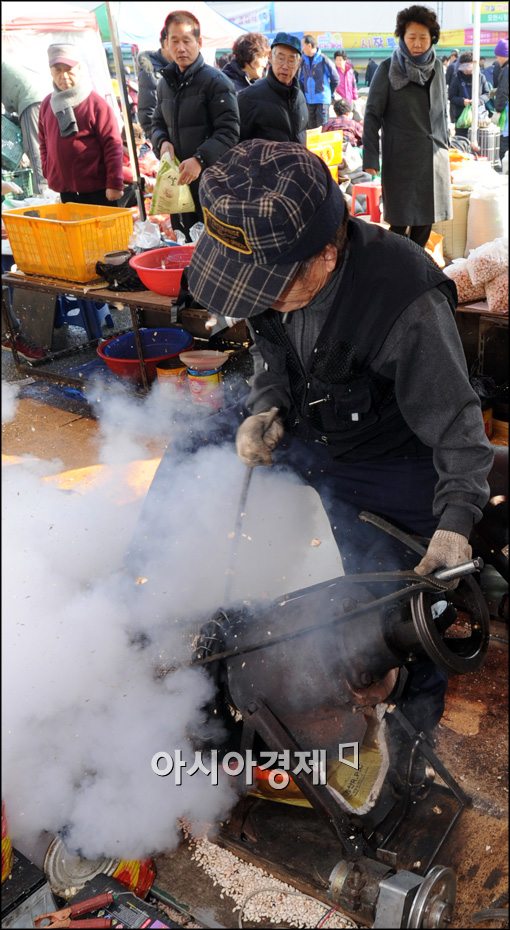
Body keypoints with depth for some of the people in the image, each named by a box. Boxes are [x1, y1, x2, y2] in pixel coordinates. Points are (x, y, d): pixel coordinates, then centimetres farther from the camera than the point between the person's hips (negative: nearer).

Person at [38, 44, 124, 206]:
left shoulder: (95, 103, -8)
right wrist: (48, 173, 11)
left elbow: (113, 145, -12)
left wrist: (115, 184, -17)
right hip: (64, 189, 6)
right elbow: (44, 142, 19)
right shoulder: (47, 103, 10)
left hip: (97, 189, -6)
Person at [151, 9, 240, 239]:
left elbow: (229, 132, -14)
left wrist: (200, 159, -26)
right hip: (178, 178, 6)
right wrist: (162, 142, 0)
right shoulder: (165, 83, 14)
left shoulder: (215, 81, -7)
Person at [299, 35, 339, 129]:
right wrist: (303, 93, 11)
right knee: (311, 128, 11)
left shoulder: (323, 59, -9)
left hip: (322, 100, -5)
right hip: (308, 100, 5)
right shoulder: (304, 61, 6)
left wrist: (330, 93, 6)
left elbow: (335, 79, -2)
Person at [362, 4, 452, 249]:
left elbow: (442, 112, 17)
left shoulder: (437, 67, 8)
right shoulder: (388, 69, -6)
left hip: (434, 157, 5)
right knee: (400, 222, -1)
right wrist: (370, 159, -15)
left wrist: (445, 148, 18)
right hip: (401, 158, -4)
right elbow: (372, 115, -8)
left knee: (426, 219, 8)